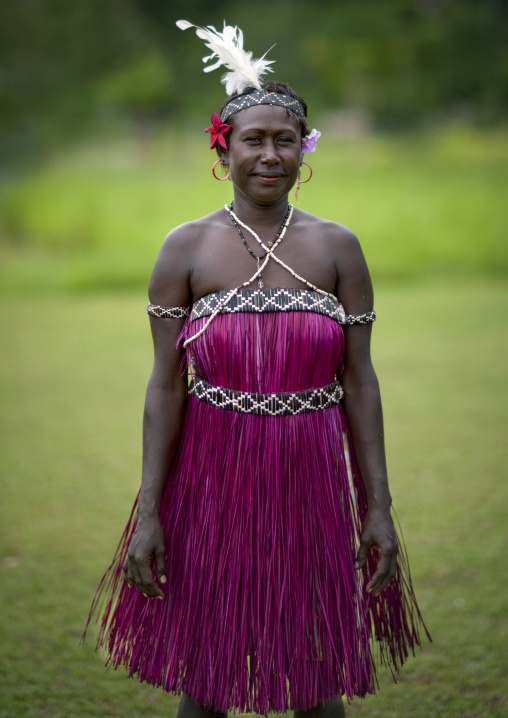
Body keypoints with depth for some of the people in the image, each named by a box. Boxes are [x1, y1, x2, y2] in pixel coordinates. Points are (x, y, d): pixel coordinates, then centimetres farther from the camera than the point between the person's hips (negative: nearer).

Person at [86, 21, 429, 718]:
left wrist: (379, 506, 0)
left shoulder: (338, 247, 2)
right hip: (212, 479, -1)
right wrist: (149, 513, -6)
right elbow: (166, 384, -2)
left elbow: (360, 382, 2)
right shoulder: (186, 248, -1)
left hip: (310, 479, 1)